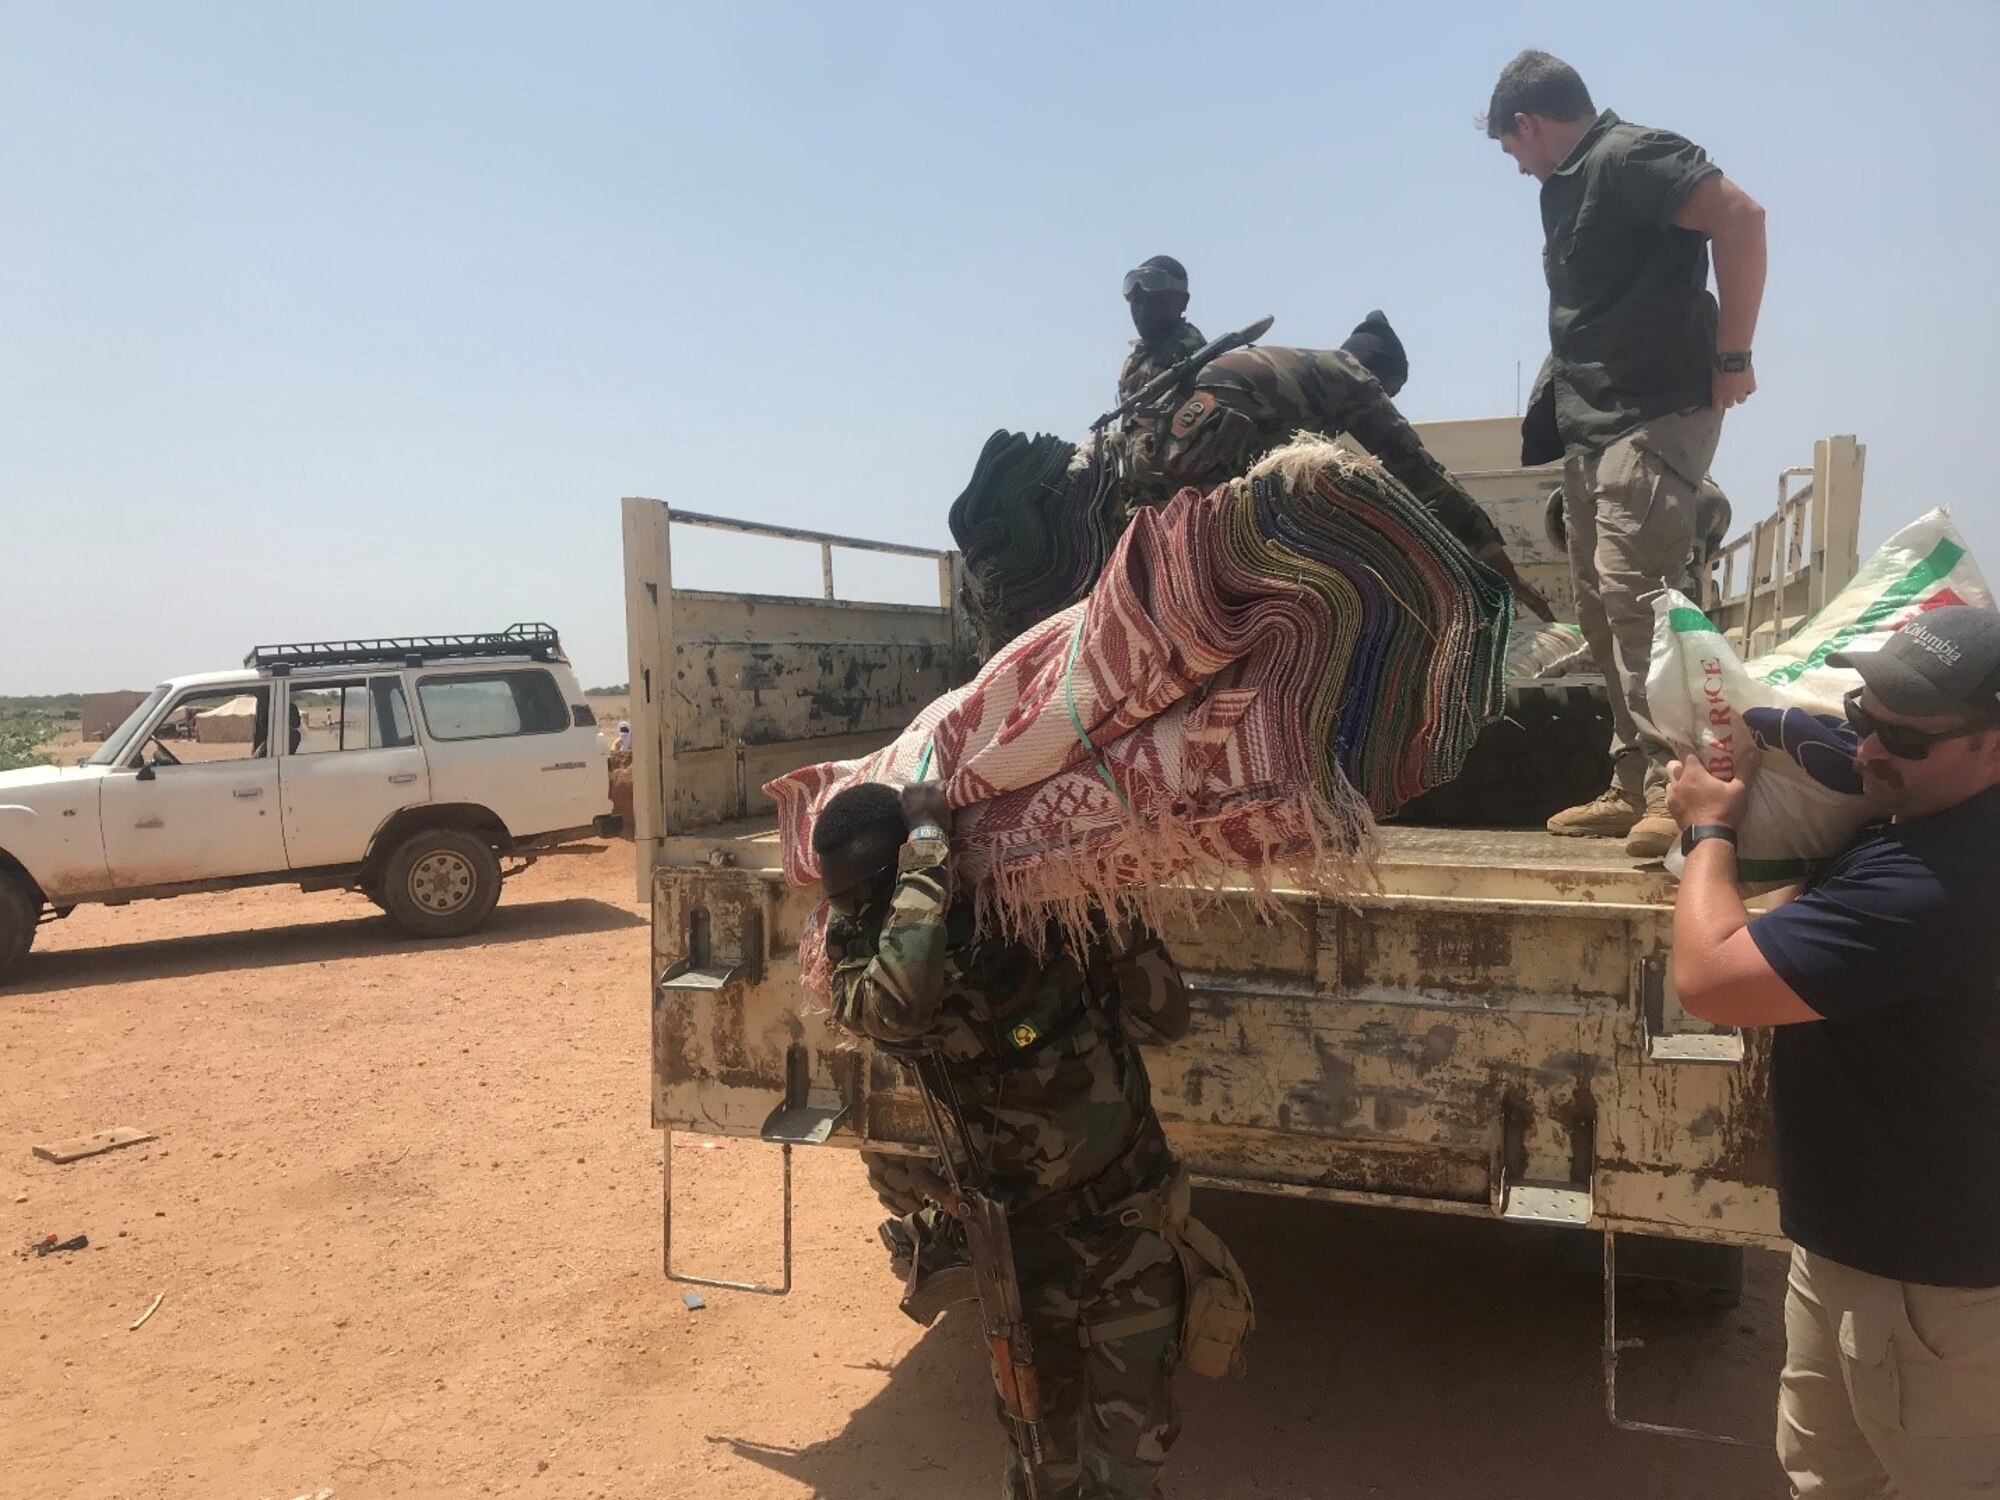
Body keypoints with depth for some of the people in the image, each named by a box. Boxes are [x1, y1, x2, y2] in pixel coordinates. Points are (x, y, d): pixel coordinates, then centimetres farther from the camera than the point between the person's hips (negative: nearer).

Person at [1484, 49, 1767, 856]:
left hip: (1654, 416, -10)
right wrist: (1558, 405, 10)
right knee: (1603, 609, 8)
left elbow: (1740, 216, -21)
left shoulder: (1625, 156, -9)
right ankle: (1632, 786, 13)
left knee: (1635, 593, -18)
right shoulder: (1570, 183, 18)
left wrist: (1732, 356, -19)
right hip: (1592, 426, 10)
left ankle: (1675, 789, -16)